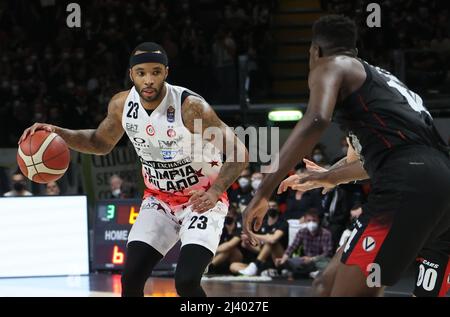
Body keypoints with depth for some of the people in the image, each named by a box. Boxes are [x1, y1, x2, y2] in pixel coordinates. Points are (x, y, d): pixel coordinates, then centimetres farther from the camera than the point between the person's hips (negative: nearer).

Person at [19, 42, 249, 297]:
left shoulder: (191, 107, -27)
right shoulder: (122, 105, -10)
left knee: (186, 282, -22)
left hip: (202, 200, -5)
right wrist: (58, 133, -6)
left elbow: (239, 154, -21)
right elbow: (101, 143, 11)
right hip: (159, 200, 5)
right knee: (131, 278, -6)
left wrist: (214, 192, -35)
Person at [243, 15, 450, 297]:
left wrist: (264, 192, -12)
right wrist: (333, 177, 65)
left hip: (408, 186, -9)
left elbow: (316, 120, -12)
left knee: (344, 290, -8)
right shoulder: (381, 78, 35)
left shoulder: (331, 66, 11)